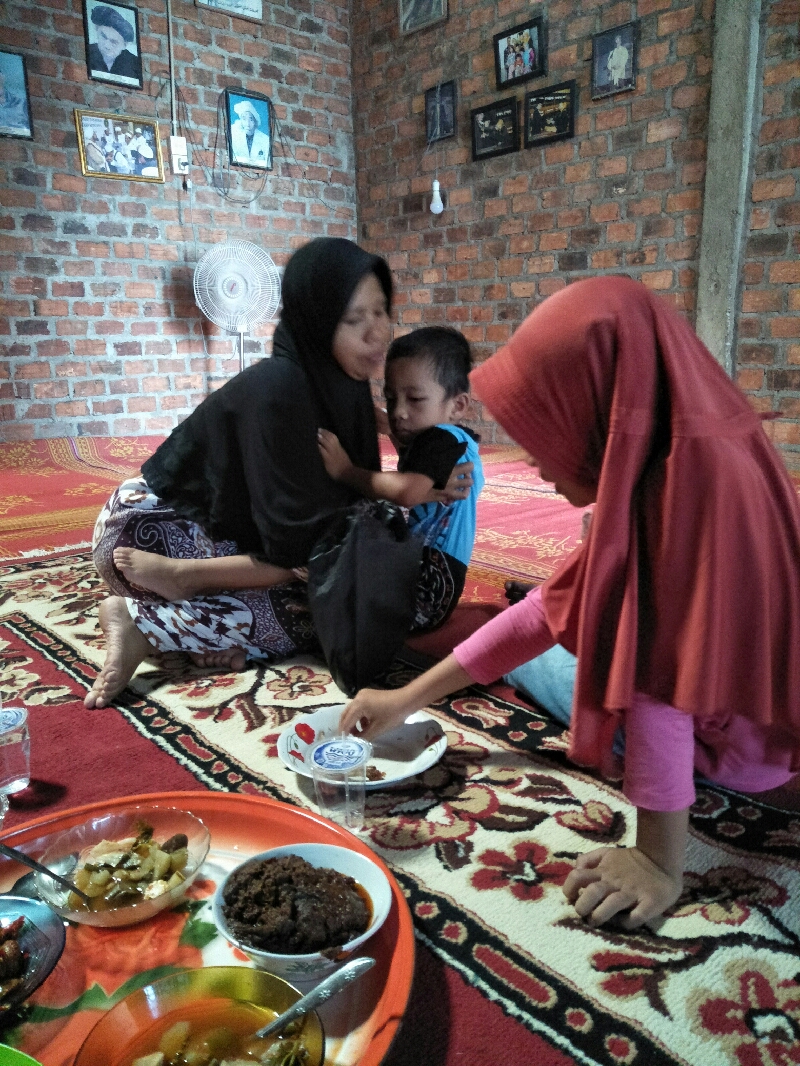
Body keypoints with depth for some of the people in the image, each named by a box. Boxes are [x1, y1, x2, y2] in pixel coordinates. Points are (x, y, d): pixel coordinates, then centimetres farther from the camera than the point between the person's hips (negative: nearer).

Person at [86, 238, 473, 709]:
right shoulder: (277, 391, -28)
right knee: (311, 617, -19)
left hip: (218, 532, 7)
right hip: (153, 526, -7)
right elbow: (300, 542, -26)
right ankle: (137, 622, -13)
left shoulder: (345, 386, -4)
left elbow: (351, 497, 2)